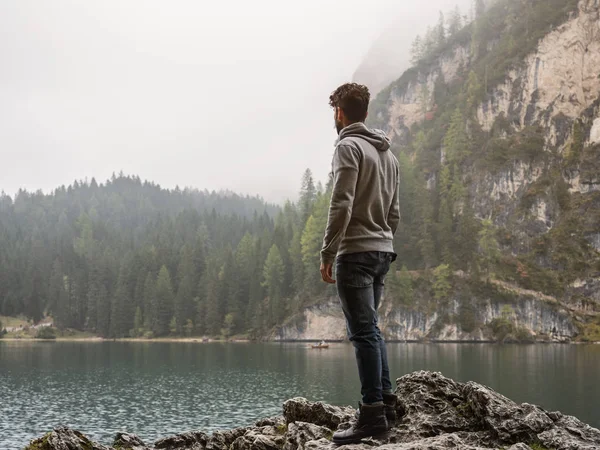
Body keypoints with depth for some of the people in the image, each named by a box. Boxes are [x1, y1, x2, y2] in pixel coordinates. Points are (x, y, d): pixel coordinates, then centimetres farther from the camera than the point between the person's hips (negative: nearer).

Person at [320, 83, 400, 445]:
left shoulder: (349, 147, -9)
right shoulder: (388, 153, 17)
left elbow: (341, 205, -18)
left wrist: (327, 254, -15)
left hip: (355, 252, -8)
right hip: (383, 251, 9)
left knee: (364, 332, -7)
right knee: (370, 329, 16)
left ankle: (373, 414, -5)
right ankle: (386, 402, 17)